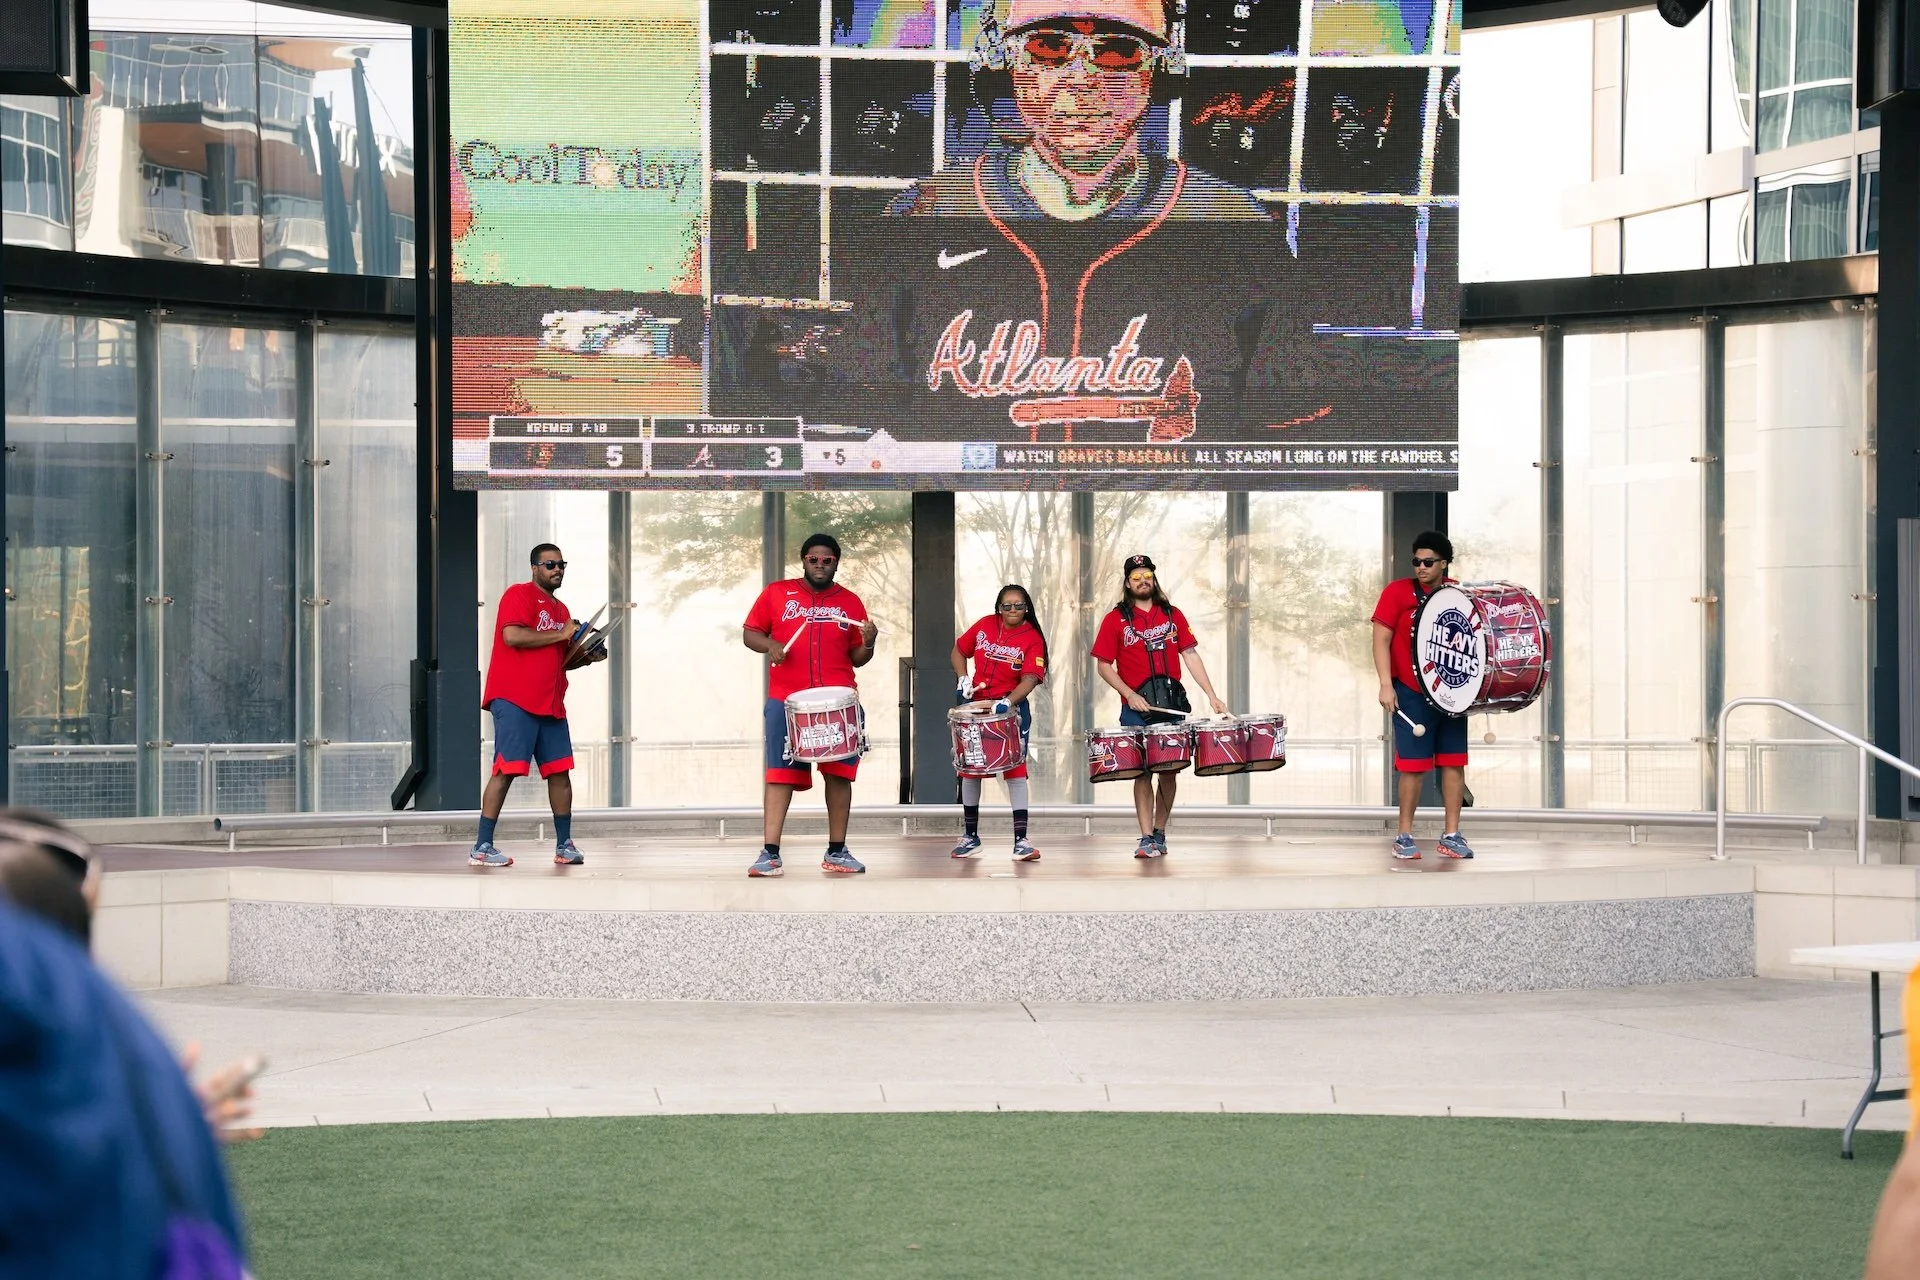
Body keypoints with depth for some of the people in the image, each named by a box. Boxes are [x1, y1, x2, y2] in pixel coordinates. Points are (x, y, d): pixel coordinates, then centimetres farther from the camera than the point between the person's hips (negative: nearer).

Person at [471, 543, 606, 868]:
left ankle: (564, 845, 13)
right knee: (506, 770, -12)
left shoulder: (560, 610, 21)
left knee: (560, 772, 5)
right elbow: (512, 635, -20)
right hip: (515, 701, -8)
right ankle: (482, 848, -11)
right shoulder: (519, 595, -4)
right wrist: (561, 634, -14)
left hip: (550, 704, 8)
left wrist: (586, 656, 9)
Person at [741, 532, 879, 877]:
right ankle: (770, 854, -7)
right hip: (786, 700, -2)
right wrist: (769, 645, -11)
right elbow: (749, 633, 9)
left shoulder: (849, 602, 12)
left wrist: (868, 643, -8)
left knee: (839, 772, 2)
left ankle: (837, 852, 12)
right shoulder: (777, 593, 8)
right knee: (780, 773, -6)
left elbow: (857, 658, 14)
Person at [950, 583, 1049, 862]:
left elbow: (1030, 679, -19)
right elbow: (958, 651, 14)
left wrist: (1008, 702, -34)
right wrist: (962, 679, -3)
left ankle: (1021, 840, -8)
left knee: (1015, 770, -8)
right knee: (969, 769, 9)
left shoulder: (1032, 638, -9)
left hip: (1012, 710, -4)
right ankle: (971, 837, 21)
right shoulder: (985, 625, 1)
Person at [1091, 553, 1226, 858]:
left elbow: (1191, 655, 8)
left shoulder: (1172, 615, 11)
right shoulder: (1115, 619, 3)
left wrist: (1212, 695, 0)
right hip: (1137, 708, -3)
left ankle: (1160, 833, 17)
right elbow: (1103, 665, 1)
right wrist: (1129, 695, -12)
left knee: (1169, 771, 4)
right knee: (1143, 772, -6)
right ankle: (1146, 839, -4)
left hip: (1172, 706, 3)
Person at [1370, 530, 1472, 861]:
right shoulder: (1398, 592, -3)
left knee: (1454, 761, 4)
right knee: (1413, 764, -3)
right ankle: (1404, 836, 5)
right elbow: (1381, 639, -5)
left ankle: (1451, 836, 10)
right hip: (1411, 693, -4)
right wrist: (1385, 685, -14)